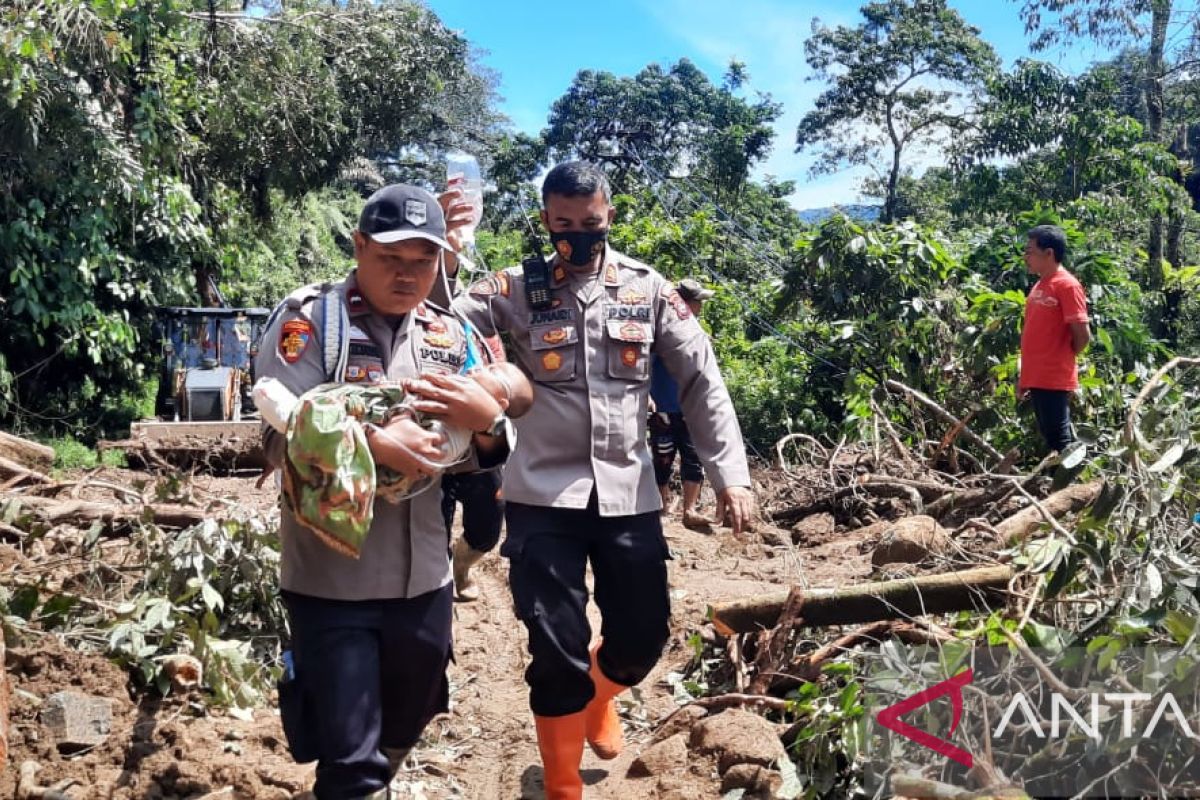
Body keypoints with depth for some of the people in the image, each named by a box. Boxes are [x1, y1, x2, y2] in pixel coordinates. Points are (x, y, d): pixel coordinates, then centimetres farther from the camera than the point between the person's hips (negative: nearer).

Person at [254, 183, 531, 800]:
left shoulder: (449, 334, 7)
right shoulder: (310, 318, -8)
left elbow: (476, 458, 8)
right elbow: (281, 437, -15)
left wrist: (489, 420, -13)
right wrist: (371, 441, -28)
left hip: (423, 579, 6)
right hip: (331, 580, -5)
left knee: (401, 737, 24)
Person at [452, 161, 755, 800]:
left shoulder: (648, 289, 4)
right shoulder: (514, 291, 0)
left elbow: (701, 381, 5)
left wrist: (729, 471, -2)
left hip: (629, 495, 2)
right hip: (543, 498, -2)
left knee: (642, 636, 9)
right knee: (557, 652, 0)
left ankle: (598, 696, 47)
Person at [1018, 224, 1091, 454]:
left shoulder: (1067, 285, -11)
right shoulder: (1039, 285, 15)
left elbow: (1082, 335, -15)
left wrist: (1063, 359, 1)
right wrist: (1025, 377, 17)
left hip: (1055, 381, -9)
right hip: (1037, 379, 9)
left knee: (1060, 443, -5)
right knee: (1049, 439, 13)